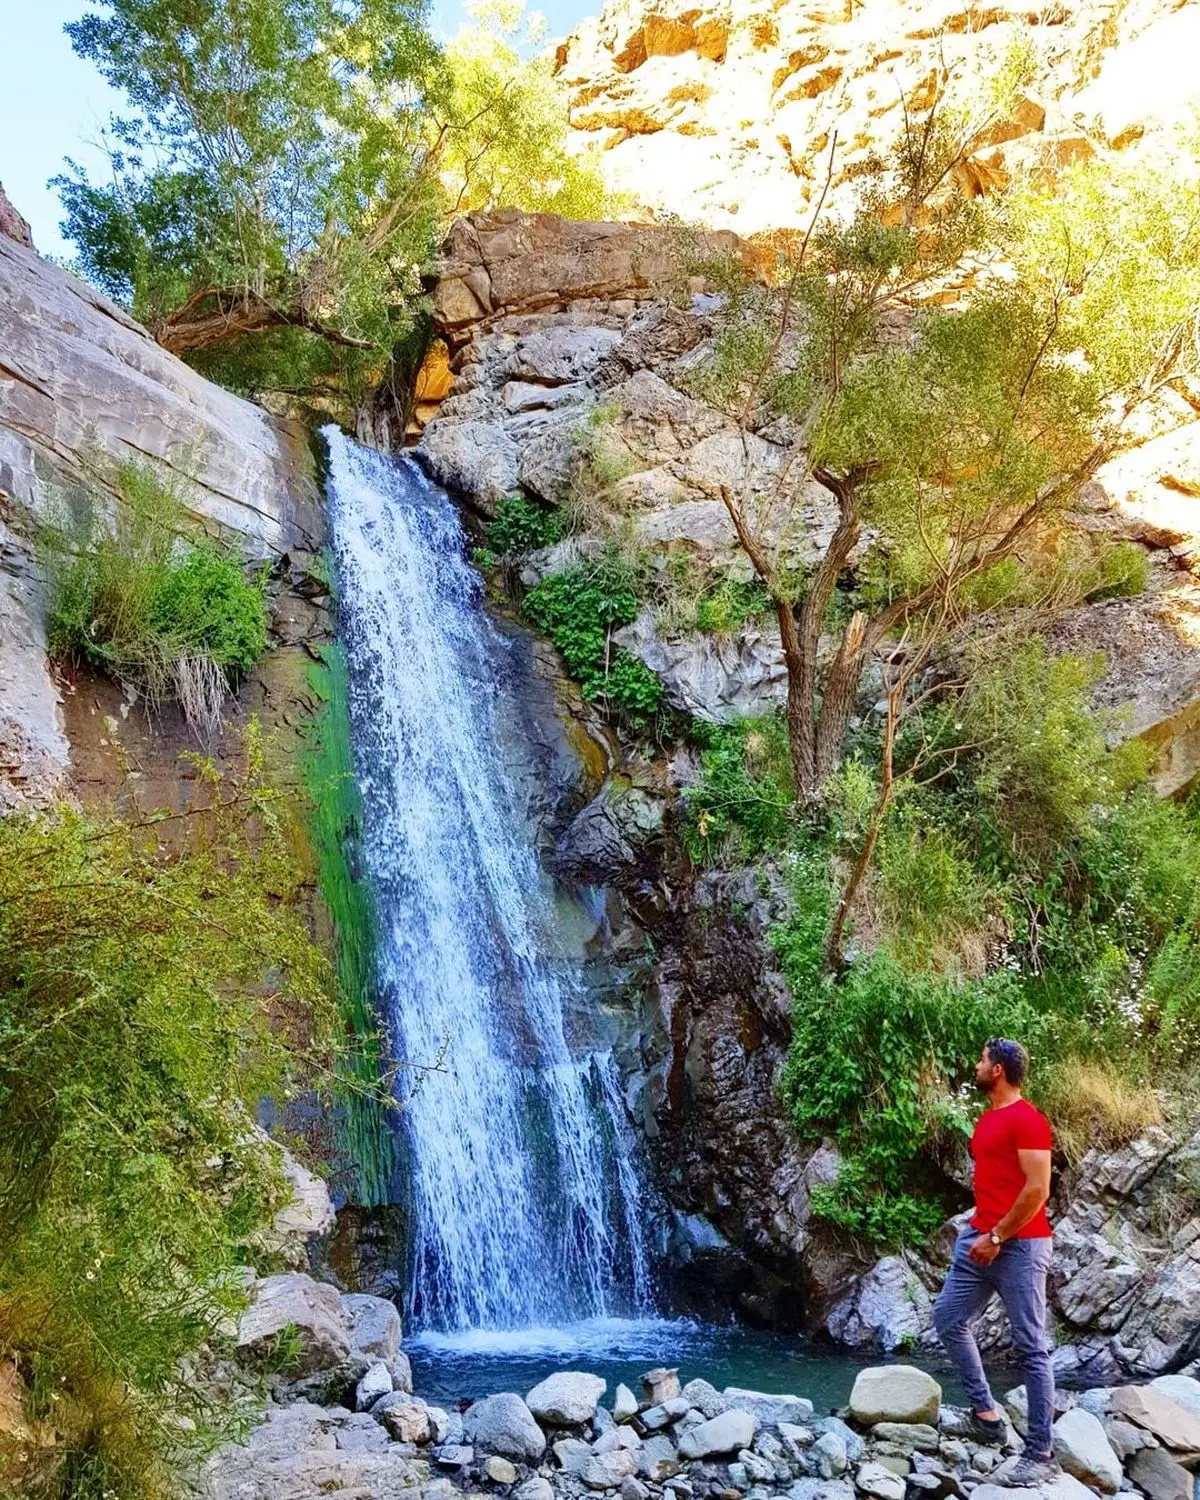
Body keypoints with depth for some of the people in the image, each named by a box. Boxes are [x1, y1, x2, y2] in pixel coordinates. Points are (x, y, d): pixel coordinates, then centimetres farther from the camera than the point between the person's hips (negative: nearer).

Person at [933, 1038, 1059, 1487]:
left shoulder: (1027, 1120, -14)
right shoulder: (988, 1118, 14)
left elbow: (1037, 1189, -20)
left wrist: (998, 1237, -17)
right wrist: (979, 1227, 12)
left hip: (1019, 1245, -10)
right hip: (981, 1238, 10)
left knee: (1030, 1347, -3)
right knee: (948, 1317, 10)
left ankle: (1041, 1455, 4)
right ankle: (986, 1411, 18)